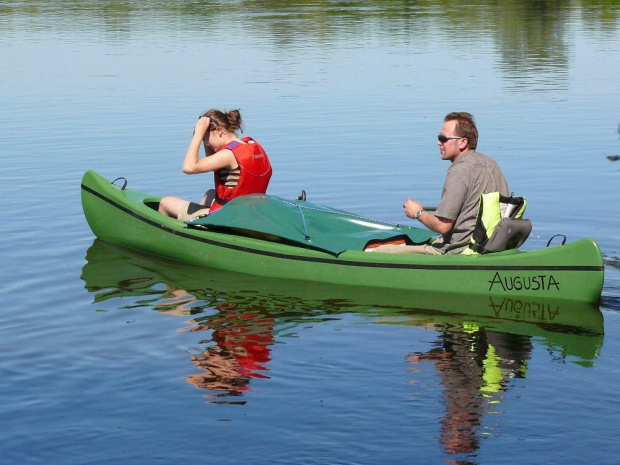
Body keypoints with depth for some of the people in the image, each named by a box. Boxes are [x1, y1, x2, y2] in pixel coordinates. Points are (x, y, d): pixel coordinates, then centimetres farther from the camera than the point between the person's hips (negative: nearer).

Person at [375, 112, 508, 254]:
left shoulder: (460, 170, -18)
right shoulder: (491, 163, 10)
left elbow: (442, 226, -21)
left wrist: (418, 213, -1)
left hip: (459, 252, -10)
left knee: (380, 253, -8)